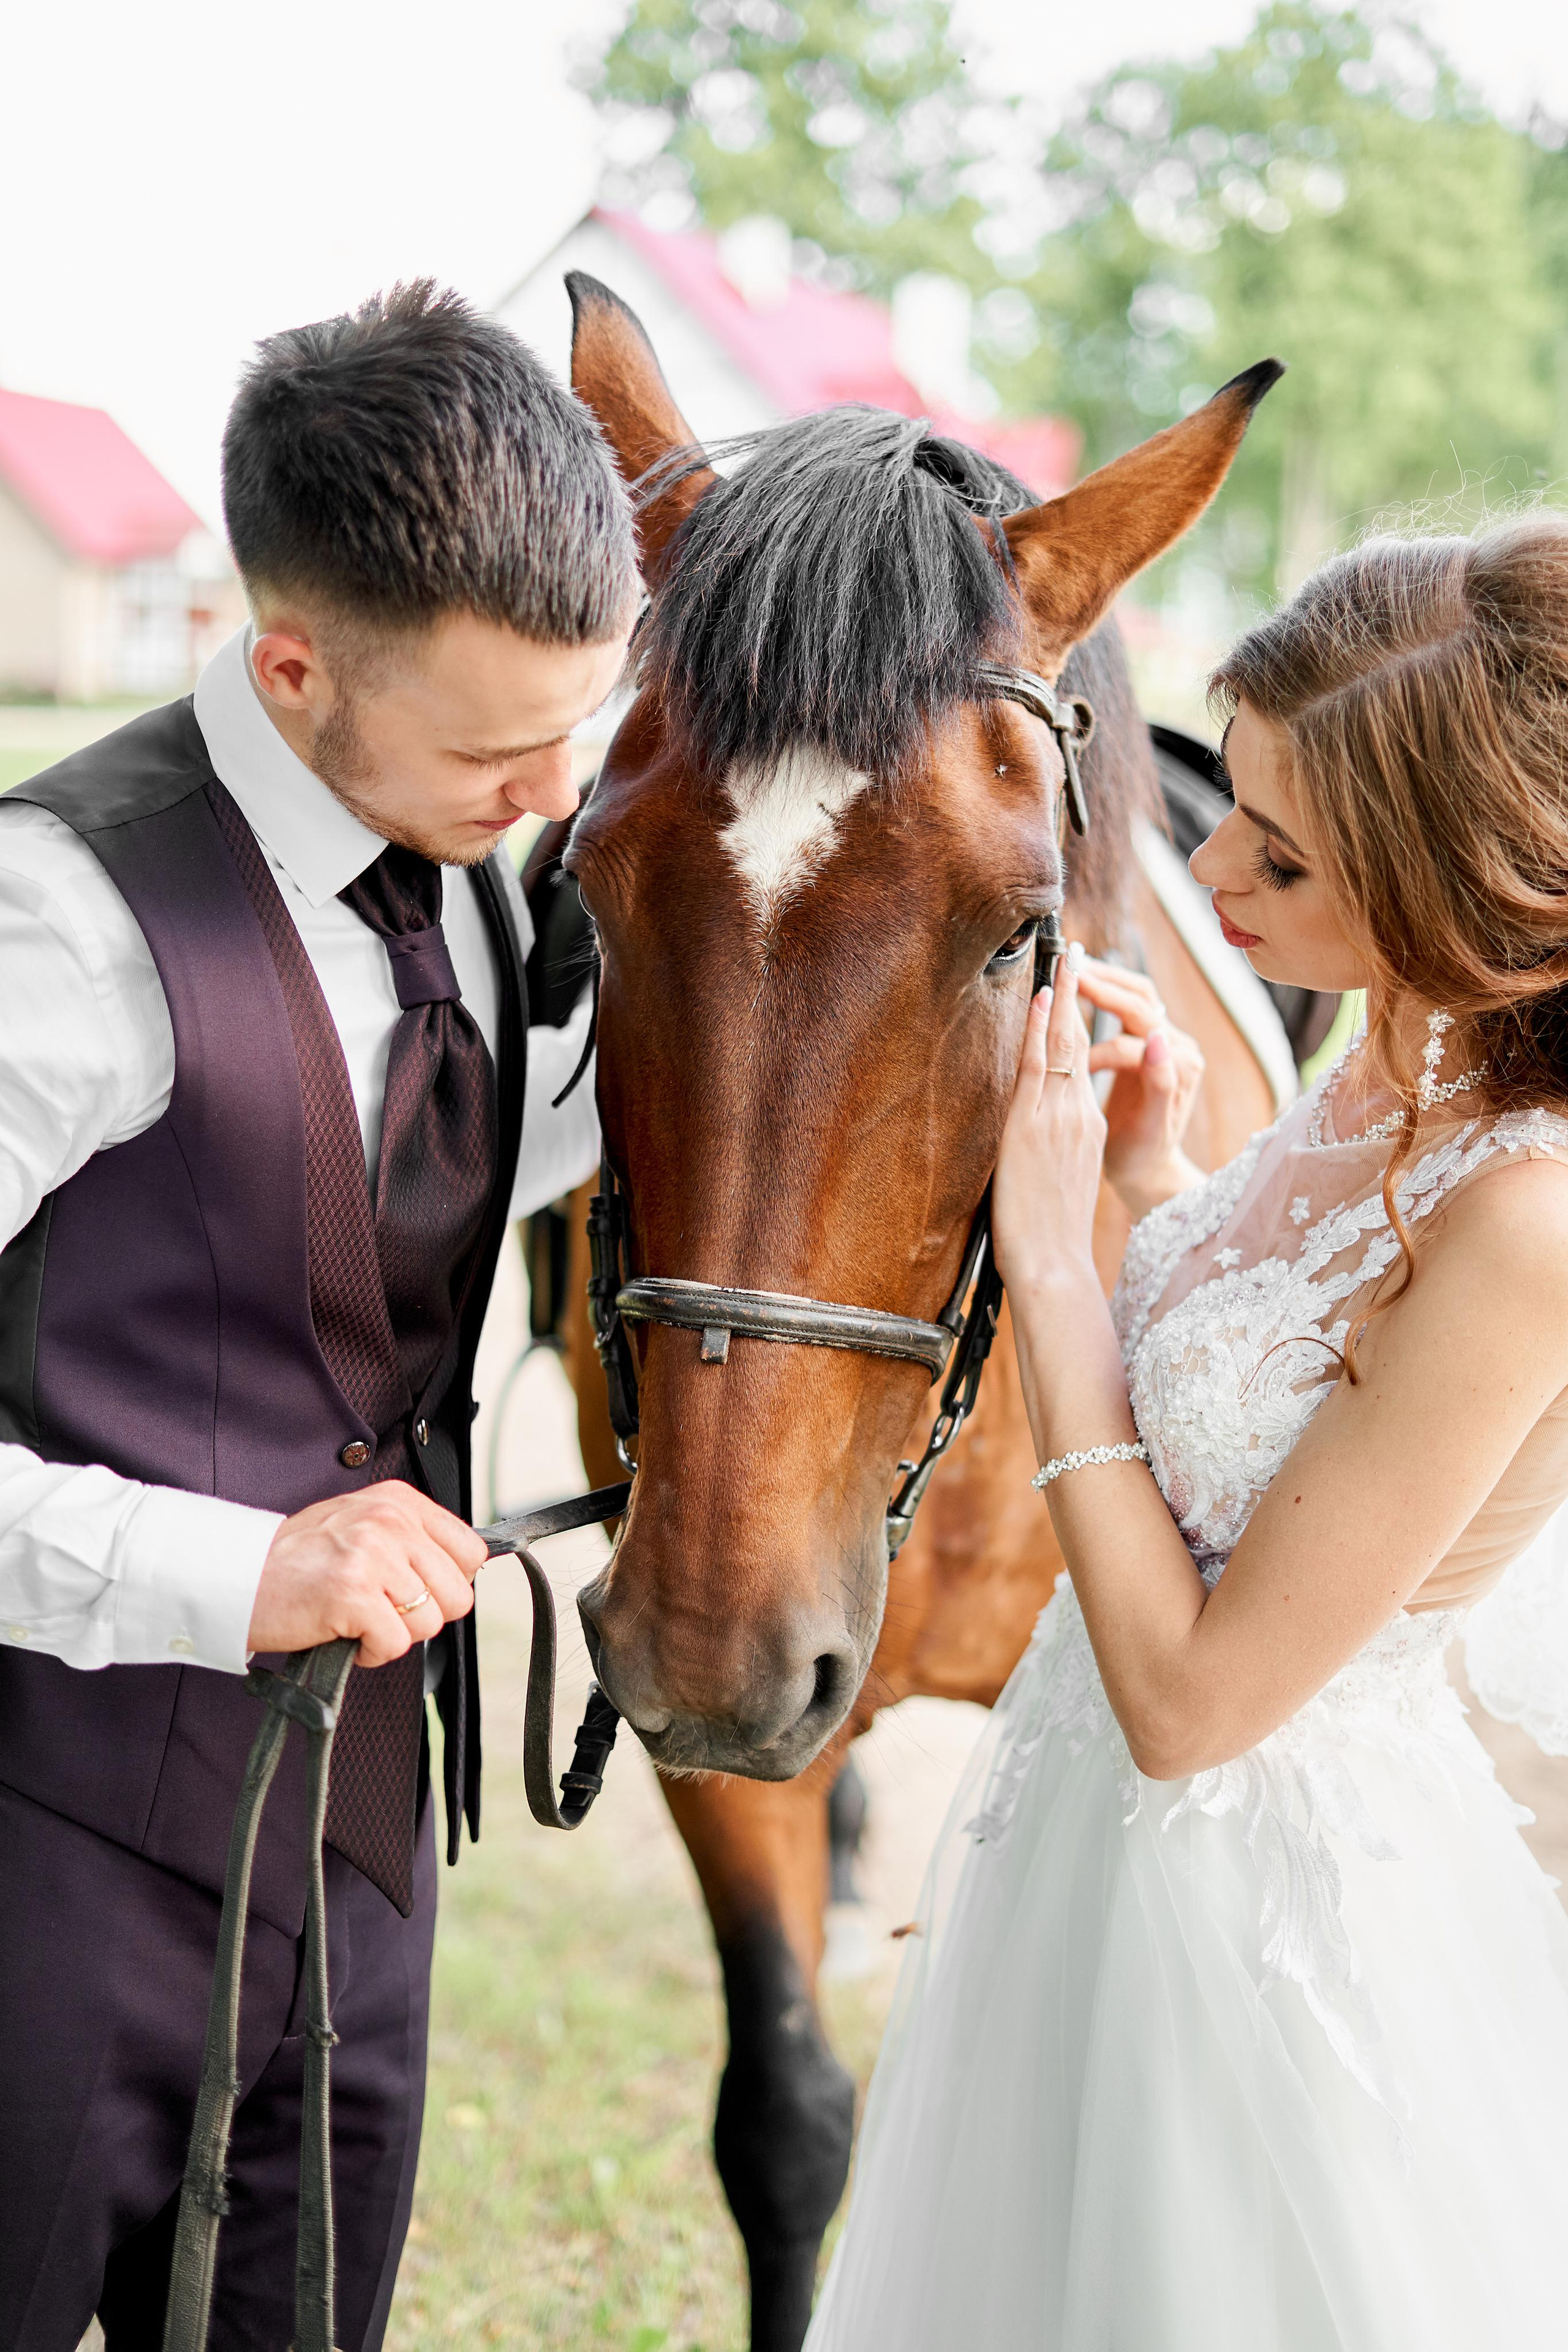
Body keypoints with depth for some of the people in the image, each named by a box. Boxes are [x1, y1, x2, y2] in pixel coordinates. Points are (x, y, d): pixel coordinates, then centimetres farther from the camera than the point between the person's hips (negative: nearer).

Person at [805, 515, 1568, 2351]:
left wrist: (1049, 1263, -22)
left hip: (1255, 1884, -8)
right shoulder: (1396, 1066, -3)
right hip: (1100, 1832, 8)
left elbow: (1193, 1696, -25)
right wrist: (1154, 1183, -3)